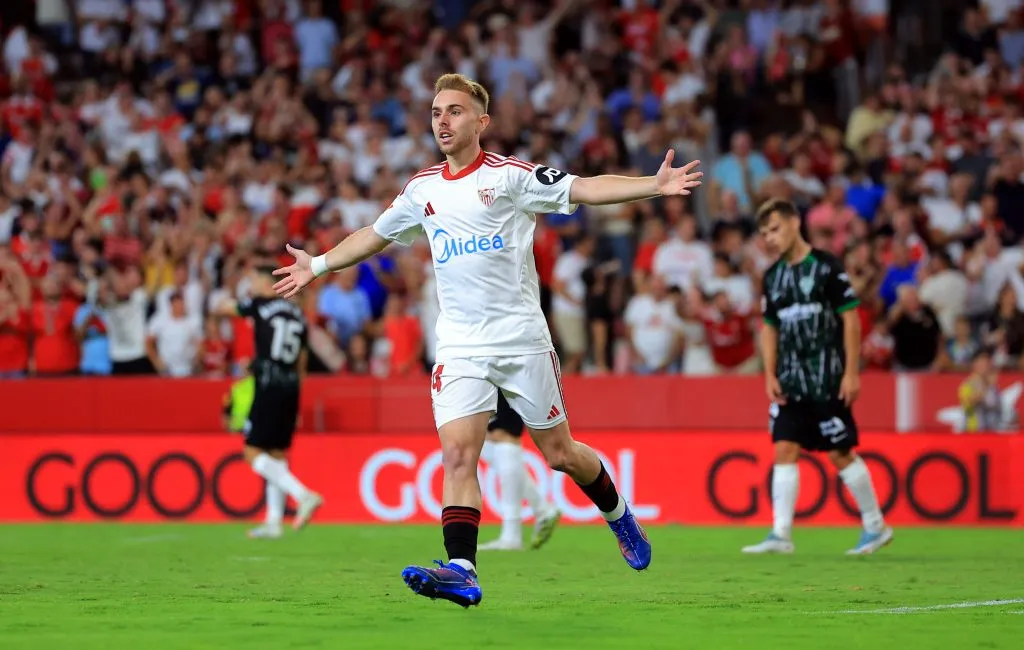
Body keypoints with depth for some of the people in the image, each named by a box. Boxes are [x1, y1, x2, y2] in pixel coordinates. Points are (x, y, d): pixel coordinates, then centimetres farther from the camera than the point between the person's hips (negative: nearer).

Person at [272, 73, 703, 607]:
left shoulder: (510, 176, -3)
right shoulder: (423, 189, 11)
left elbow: (584, 189, -12)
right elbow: (374, 235, 28)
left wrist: (654, 185, -25)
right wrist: (319, 265, 33)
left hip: (521, 338, -3)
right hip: (459, 347, 3)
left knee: (559, 453, 5)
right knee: (457, 453, -14)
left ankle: (619, 517, 33)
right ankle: (461, 571, -21)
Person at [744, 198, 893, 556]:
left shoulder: (827, 267, -8)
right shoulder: (773, 276, 11)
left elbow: (851, 319, -8)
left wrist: (851, 372, -12)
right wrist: (770, 375, 7)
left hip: (827, 378, -6)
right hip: (791, 382, 6)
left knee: (841, 453, -2)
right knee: (784, 449, -4)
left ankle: (876, 526, 11)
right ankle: (781, 534, -6)